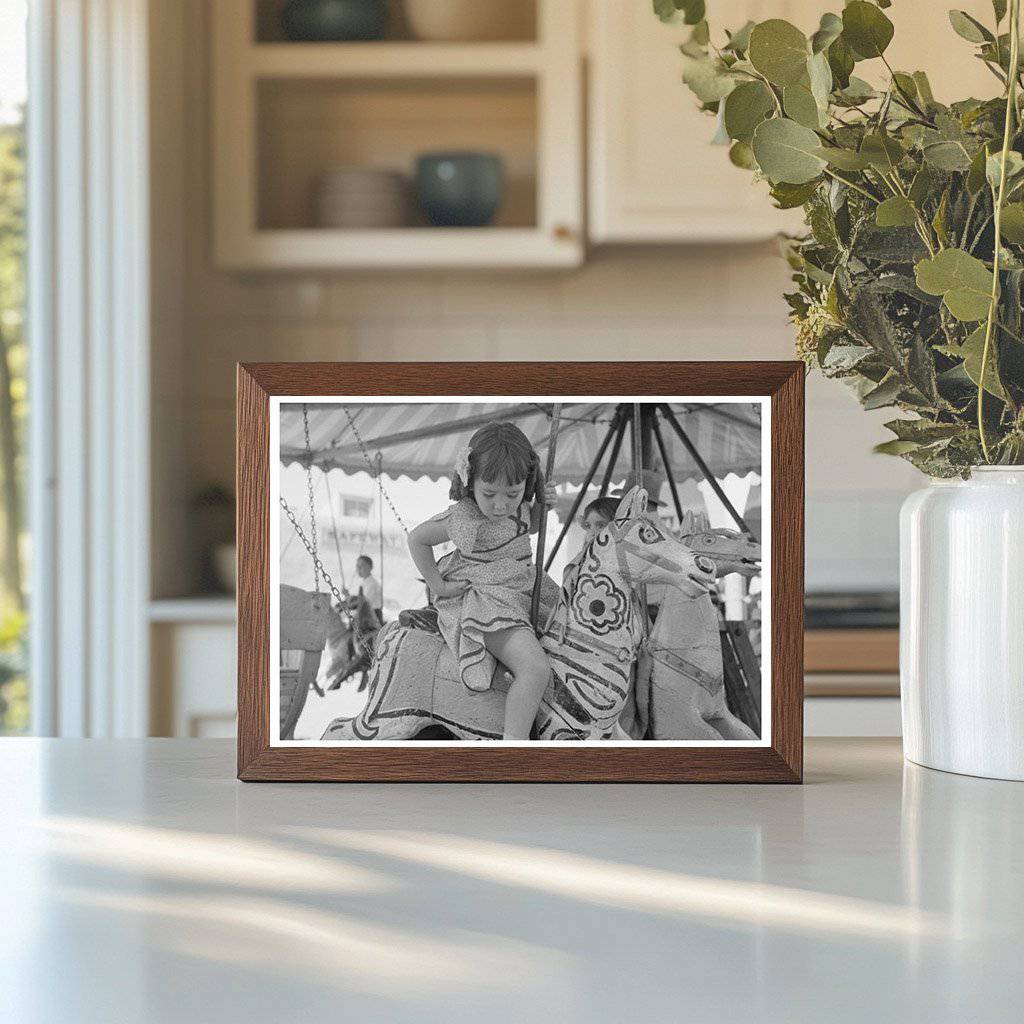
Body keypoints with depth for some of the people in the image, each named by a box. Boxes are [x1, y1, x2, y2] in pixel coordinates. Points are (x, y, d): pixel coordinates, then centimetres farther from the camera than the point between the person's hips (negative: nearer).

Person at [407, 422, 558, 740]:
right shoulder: (463, 518, -21)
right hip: (481, 603, -9)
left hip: (522, 591, 9)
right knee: (535, 669, -27)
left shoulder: (515, 502, -1)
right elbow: (417, 538, -6)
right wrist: (437, 586, -6)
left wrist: (541, 505, 2)